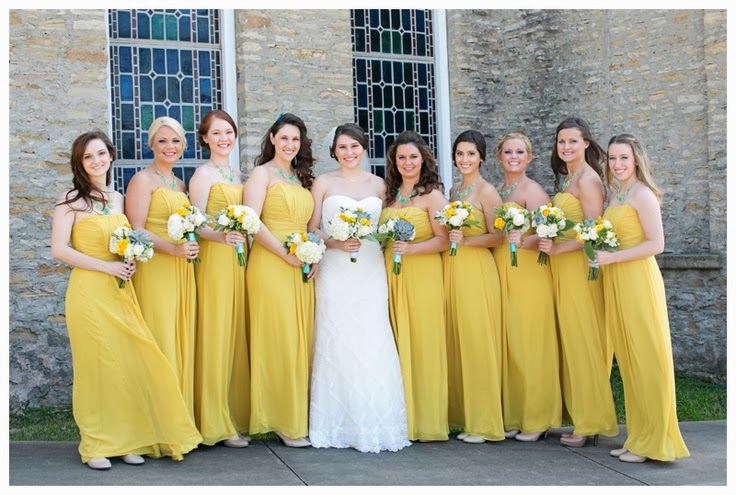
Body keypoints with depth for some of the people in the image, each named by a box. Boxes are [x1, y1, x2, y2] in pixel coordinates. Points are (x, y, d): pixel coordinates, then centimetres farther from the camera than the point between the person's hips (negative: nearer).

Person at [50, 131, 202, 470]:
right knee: (96, 365, -1)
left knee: (129, 363, 3)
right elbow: (58, 250, -11)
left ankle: (125, 440, 15)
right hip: (89, 291, -5)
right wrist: (107, 266, -15)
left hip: (121, 292, 5)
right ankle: (95, 446, 11)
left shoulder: (118, 199, 13)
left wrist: (131, 262, -1)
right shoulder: (72, 200, -4)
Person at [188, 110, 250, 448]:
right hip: (214, 260, -7)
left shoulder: (239, 175, 17)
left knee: (237, 337, 9)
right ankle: (216, 423, 1)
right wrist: (222, 237, -28)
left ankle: (236, 414, 17)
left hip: (239, 259, 7)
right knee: (215, 337, -5)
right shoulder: (203, 174, -5)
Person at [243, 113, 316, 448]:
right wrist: (286, 254, -15)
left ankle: (298, 417, 14)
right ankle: (283, 423, 2)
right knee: (278, 341, -5)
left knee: (301, 340, 6)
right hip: (270, 266, -6)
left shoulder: (302, 178, 20)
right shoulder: (262, 173, 1)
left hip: (301, 270, 6)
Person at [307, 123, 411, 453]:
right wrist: (336, 243, -13)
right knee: (337, 344, -3)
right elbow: (312, 228, 2)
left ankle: (373, 423, 7)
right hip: (335, 273, -2)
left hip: (371, 273, 2)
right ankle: (338, 424, 6)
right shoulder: (323, 183, 6)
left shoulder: (378, 184, 13)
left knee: (373, 345, -2)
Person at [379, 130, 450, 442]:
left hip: (422, 277, -5)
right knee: (397, 346, 4)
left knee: (423, 344, -4)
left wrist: (410, 248, -20)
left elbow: (443, 241, -9)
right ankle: (402, 418, 12)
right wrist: (386, 245, 3)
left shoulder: (432, 195, -1)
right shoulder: (389, 195, 15)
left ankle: (427, 422, 5)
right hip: (392, 276, 5)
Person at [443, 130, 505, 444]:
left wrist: (465, 240, -21)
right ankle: (461, 415, 17)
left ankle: (483, 423, 3)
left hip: (477, 272, -7)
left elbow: (497, 237, -10)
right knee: (455, 341, 7)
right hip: (451, 269, 7)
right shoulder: (453, 190, 16)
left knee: (477, 341, -5)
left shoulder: (487, 191, -6)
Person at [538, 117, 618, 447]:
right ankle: (580, 415, 18)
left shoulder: (587, 178, -11)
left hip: (580, 268, -9)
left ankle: (591, 423, 6)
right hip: (563, 269, 9)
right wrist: (548, 243, 3)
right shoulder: (566, 178, 16)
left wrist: (557, 249, -20)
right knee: (571, 342, 11)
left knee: (583, 343, -3)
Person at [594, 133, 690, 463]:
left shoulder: (643, 194, -8)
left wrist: (611, 258, -17)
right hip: (616, 283, 8)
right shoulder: (616, 196, 16)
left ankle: (653, 442, 6)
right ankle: (637, 437, 16)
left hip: (638, 280, -8)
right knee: (628, 359, 9)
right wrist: (599, 253, 2)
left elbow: (656, 244, -15)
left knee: (646, 358, -2)